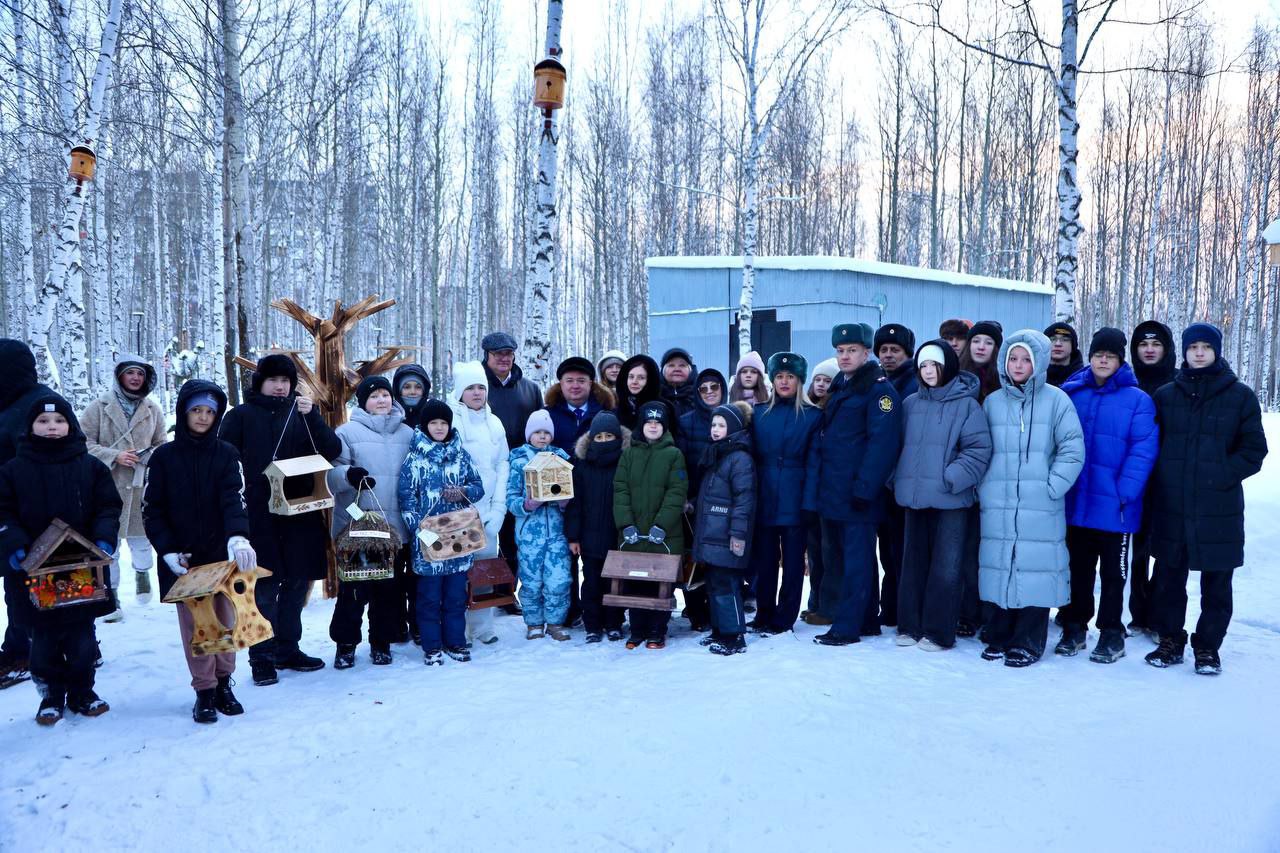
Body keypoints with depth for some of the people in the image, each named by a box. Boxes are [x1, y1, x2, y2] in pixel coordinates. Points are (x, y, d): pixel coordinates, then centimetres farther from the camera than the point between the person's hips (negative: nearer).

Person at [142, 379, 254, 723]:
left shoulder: (226, 455, 1)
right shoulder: (164, 456, 1)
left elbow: (234, 498, -14)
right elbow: (152, 509, 1)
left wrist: (238, 536, -32)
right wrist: (167, 550, -11)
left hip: (222, 553, 1)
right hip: (183, 558, 0)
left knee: (224, 619, 6)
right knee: (194, 623, 1)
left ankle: (223, 683, 20)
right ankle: (204, 690, 11)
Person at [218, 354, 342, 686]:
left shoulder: (302, 413, 10)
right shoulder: (241, 416, 3)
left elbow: (332, 451, -3)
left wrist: (311, 415, -16)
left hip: (301, 511, 3)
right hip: (259, 516, -3)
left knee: (297, 583, 10)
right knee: (265, 588, -4)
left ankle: (287, 649, 24)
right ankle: (262, 657, 8)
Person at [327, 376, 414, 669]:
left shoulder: (408, 435, 11)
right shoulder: (347, 432, 0)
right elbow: (331, 474, -5)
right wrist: (348, 474, -26)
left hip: (396, 526, 3)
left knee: (389, 587, 9)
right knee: (353, 587, 1)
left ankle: (382, 642, 23)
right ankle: (345, 643, 17)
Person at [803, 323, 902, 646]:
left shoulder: (879, 389, -8)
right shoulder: (838, 389, 18)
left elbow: (882, 444, -17)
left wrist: (864, 489, -21)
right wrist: (816, 484, 15)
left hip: (857, 495, -9)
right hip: (831, 494, 9)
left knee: (856, 560, -2)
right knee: (837, 558, 14)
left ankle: (846, 626, 3)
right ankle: (866, 620, 25)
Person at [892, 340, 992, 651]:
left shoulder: (966, 404, -4)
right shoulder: (911, 404, 9)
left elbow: (978, 450, -9)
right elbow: (899, 445, 17)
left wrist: (951, 478, -16)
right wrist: (898, 479, 7)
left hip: (951, 500, -5)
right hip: (915, 497, 5)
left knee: (945, 568, -1)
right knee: (913, 564, 12)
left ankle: (938, 632, 10)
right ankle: (909, 626, 22)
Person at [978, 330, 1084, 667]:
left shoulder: (1056, 400, 1)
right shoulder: (992, 402, 11)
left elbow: (1073, 449, -2)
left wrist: (1052, 487, -8)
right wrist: (984, 487, 5)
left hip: (1040, 507, -3)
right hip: (997, 505, 3)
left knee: (1036, 570, -3)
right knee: (1000, 567, 6)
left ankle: (1028, 642, 10)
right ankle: (999, 636, 20)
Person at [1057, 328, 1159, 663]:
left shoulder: (1138, 400, -6)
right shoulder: (1071, 394, 4)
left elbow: (1144, 451, -11)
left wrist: (1123, 493, -19)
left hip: (1114, 506, -3)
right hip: (1076, 502, 3)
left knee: (1113, 572, 11)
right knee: (1078, 568, 14)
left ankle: (1111, 633, 22)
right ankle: (1074, 627, 26)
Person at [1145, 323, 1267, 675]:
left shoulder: (1240, 396, 2)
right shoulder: (1165, 395, 8)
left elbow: (1254, 450, 1)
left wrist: (1220, 476, -11)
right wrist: (1163, 480, -1)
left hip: (1219, 509, -2)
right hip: (1171, 508, 2)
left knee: (1216, 583, 6)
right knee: (1168, 578, 9)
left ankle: (1208, 647, 20)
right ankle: (1170, 641, 23)